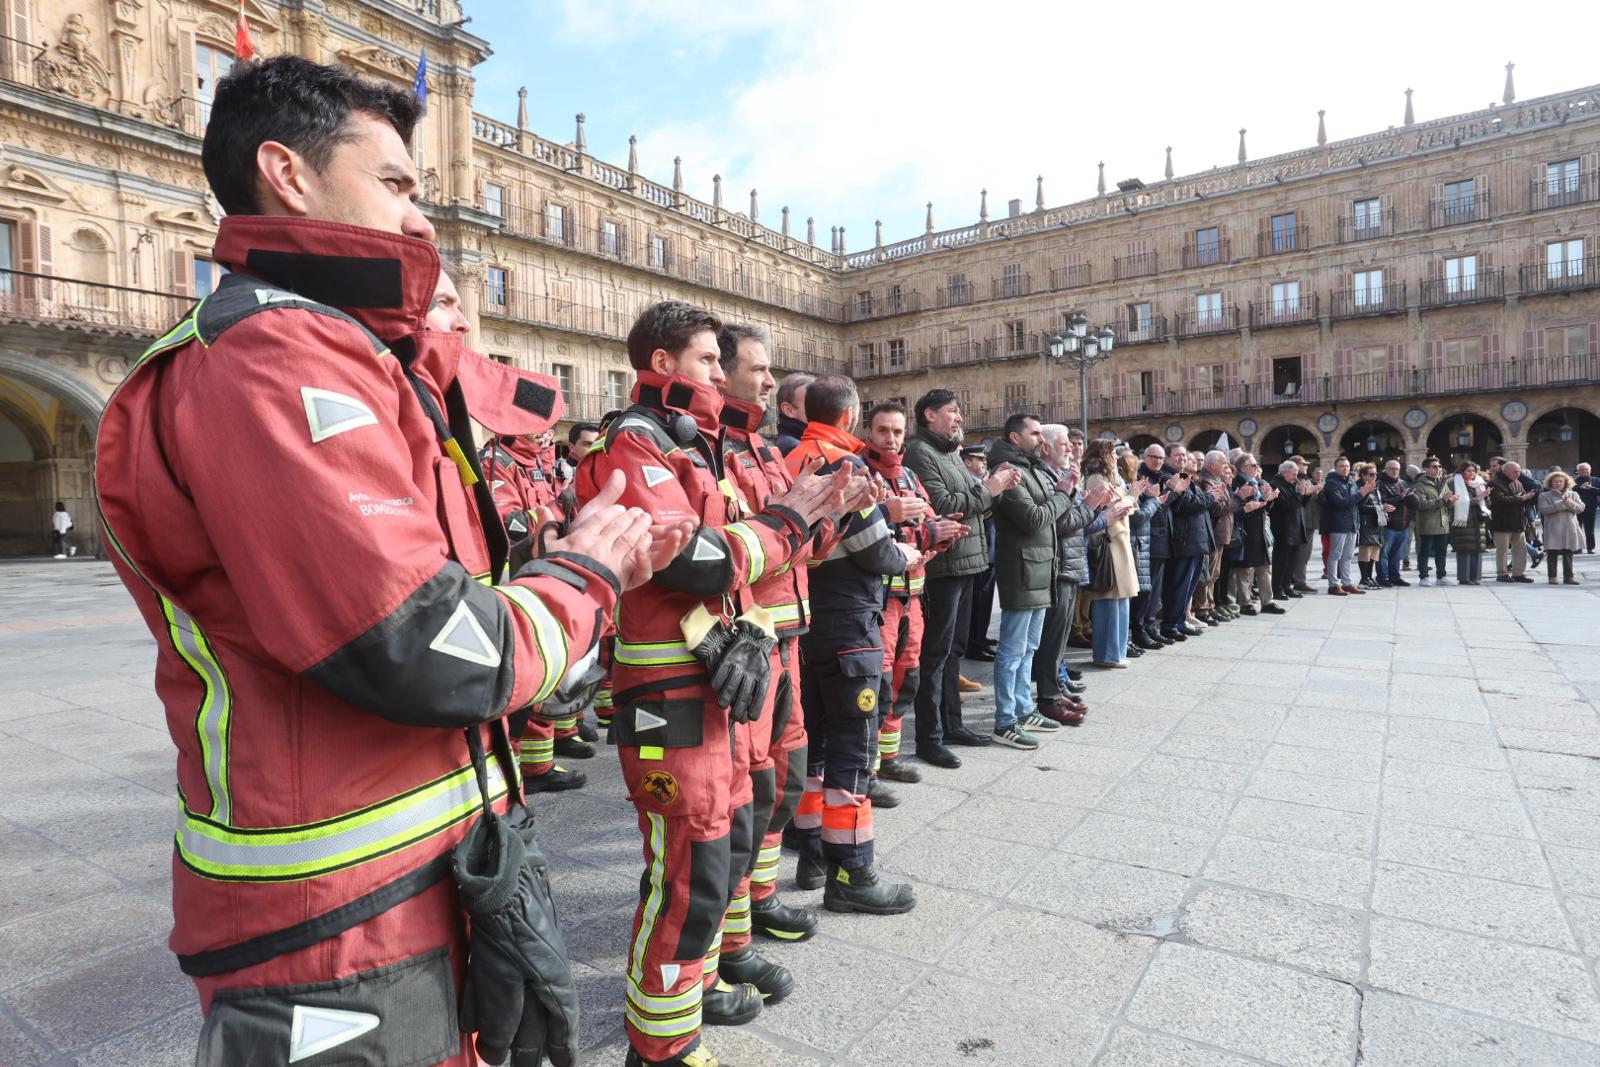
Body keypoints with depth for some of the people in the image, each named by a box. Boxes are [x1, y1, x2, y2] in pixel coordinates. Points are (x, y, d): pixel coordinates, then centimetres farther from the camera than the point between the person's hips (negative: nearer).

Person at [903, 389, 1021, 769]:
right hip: (942, 566, -10)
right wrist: (987, 489, -11)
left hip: (964, 563, 10)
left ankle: (951, 723, 28)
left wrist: (997, 486, 4)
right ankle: (929, 738, 4)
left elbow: (972, 505, 20)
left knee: (954, 649, 16)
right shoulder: (920, 453, -10)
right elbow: (942, 506, -20)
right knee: (936, 652, -4)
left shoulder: (951, 453, 19)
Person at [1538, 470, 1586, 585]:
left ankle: (1568, 576, 12)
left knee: (1568, 553, 6)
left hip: (1569, 529, 3)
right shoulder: (1544, 496, 2)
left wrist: (1568, 502, -17)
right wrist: (1562, 503, -18)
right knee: (1552, 554, -1)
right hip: (1553, 529, -3)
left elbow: (1580, 508, 0)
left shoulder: (1573, 494, 12)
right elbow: (1543, 509, -13)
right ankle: (1552, 577, 4)